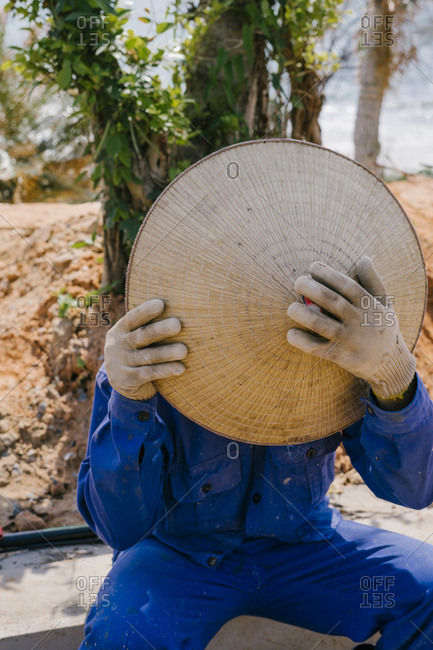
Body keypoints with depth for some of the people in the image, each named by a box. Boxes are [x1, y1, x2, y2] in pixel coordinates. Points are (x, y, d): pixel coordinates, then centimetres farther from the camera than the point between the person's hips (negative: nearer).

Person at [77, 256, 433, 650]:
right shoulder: (145, 365, -23)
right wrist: (128, 401, -43)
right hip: (181, 554, -2)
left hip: (299, 542, 3)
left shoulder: (335, 344, -19)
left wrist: (394, 375, -47)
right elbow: (122, 526, -25)